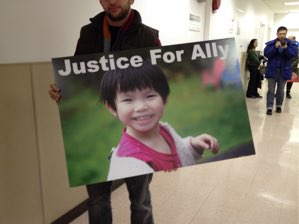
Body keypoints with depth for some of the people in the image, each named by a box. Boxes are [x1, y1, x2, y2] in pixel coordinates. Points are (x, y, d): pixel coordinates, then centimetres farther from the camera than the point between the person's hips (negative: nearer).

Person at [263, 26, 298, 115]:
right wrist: (275, 47, -22)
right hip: (272, 70, -1)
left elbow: (294, 54, -10)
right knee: (271, 90, -1)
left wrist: (286, 48, -25)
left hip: (284, 71, 1)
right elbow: (266, 54, -10)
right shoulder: (271, 43, 0)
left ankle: (279, 106, 25)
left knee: (280, 90, 12)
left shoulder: (291, 44, 1)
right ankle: (269, 107, 1)